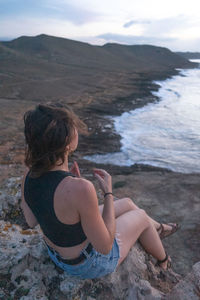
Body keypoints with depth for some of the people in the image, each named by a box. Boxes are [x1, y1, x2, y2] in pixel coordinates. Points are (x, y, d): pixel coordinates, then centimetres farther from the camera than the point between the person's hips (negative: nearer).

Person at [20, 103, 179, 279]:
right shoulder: (80, 190, -43)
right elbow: (105, 246, -28)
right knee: (140, 216, 17)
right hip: (89, 263, -6)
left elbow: (31, 222, -2)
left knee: (127, 203, 19)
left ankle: (159, 229, 51)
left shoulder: (29, 175, -19)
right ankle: (163, 260, 49)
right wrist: (108, 192, -20)